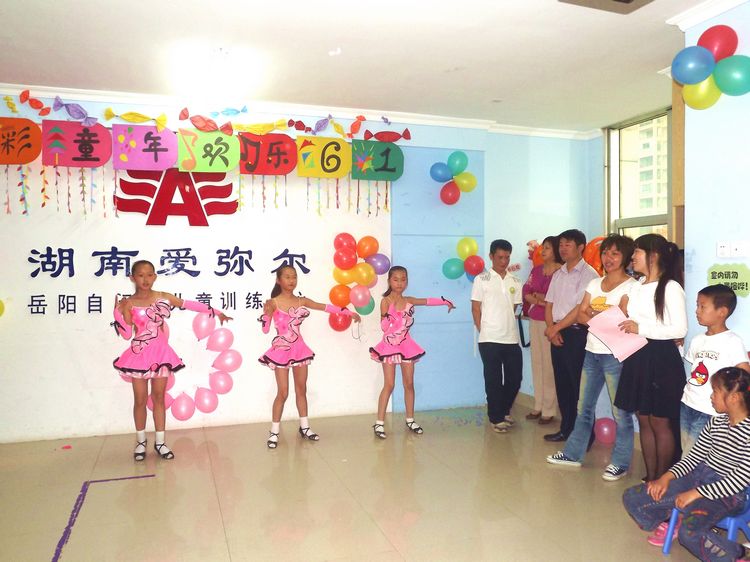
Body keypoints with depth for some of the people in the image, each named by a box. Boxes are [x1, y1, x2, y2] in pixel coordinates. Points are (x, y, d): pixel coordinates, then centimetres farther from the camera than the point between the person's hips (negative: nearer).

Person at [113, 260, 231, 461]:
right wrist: (118, 313, -20)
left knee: (159, 398, 10)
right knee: (140, 400, 8)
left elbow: (190, 304, 3)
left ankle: (160, 441, 20)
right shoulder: (129, 304, -7)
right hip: (140, 355, -2)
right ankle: (141, 441, 25)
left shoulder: (164, 297, 0)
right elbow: (127, 334, -8)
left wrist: (216, 312, 4)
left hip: (160, 354, 2)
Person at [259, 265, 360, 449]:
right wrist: (267, 313, -29)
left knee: (301, 390, 12)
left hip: (299, 349, 4)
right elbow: (265, 329, -12)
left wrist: (349, 312, 0)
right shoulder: (273, 302, -9)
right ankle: (274, 432, 11)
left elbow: (326, 307, 1)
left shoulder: (302, 301, 2)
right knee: (283, 393, -3)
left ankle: (304, 427, 25)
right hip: (281, 350, -4)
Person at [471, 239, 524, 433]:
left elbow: (514, 308, 15)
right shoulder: (482, 279, -3)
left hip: (512, 338, 4)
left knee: (515, 378, 9)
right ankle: (496, 418, 15)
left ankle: (504, 411, 30)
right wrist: (483, 331, -3)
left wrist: (507, 326, 7)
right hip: (490, 339, -4)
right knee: (493, 380, 3)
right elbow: (476, 309, -2)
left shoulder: (515, 281, 9)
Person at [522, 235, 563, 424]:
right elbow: (526, 293, 8)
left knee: (549, 364, -5)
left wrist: (537, 295, -5)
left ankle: (549, 410, 4)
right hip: (534, 320, 7)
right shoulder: (536, 270, 12)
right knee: (536, 362, 10)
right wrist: (543, 301, -8)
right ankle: (538, 406, 19)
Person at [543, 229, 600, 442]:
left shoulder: (588, 274, -9)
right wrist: (551, 329, -3)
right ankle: (566, 429, 24)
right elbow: (549, 304, 12)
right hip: (557, 334, 7)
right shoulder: (558, 274, 14)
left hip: (577, 334, -7)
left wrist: (556, 327, -11)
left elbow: (580, 309, -16)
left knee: (579, 386, -1)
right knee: (562, 384, 13)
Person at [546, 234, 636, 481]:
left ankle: (620, 463, 14)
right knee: (584, 406, 15)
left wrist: (593, 314, -11)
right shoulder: (595, 284, 11)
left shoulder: (631, 285, -7)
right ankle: (573, 453, 26)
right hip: (592, 352, 6)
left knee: (620, 411, 2)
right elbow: (581, 314, 4)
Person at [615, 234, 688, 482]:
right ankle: (650, 477, 24)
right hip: (636, 357, 8)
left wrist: (641, 328, -20)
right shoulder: (636, 286, 11)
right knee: (643, 420, 13)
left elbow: (680, 329, -18)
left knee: (660, 423, 4)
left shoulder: (670, 287, -13)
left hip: (661, 358, -7)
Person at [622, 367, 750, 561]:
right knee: (631, 497, -6)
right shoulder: (716, 422, 5)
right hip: (698, 476, 6)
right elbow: (694, 456, 9)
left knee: (689, 533, -33)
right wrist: (667, 477, -5)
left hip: (727, 493, -6)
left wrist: (696, 493, -19)